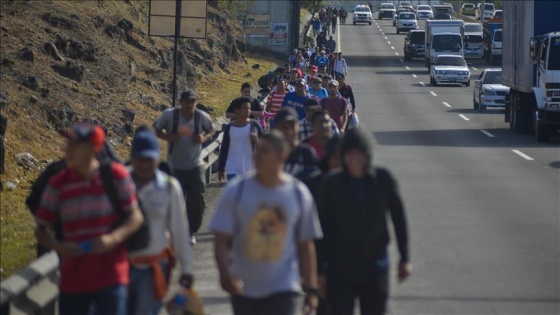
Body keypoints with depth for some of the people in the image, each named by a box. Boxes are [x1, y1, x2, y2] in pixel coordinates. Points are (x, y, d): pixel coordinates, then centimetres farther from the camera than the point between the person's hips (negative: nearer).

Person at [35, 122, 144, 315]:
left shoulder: (116, 175, -6)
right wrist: (58, 246, -18)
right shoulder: (59, 183, -2)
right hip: (73, 277, 3)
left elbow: (135, 217, -2)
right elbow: (41, 229, 4)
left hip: (111, 275, -2)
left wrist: (114, 238, -21)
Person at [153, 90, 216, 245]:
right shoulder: (169, 115, -12)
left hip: (195, 166, 1)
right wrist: (167, 136, -19)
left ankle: (191, 233, 17)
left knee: (197, 202, -2)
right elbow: (155, 129, 1)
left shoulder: (202, 117, -8)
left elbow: (212, 130, 10)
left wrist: (204, 138, -12)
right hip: (175, 167, -1)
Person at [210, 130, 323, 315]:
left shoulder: (299, 194, -2)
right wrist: (225, 273, -24)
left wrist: (311, 288, 3)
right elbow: (222, 239, -6)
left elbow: (306, 245, 4)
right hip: (243, 288, 2)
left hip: (283, 290, -2)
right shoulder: (236, 192, -4)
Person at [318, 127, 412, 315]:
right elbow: (324, 227, -4)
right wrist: (321, 269, -4)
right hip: (340, 268, -1)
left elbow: (398, 217, 5)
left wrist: (404, 258, 7)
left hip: (375, 265, 1)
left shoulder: (383, 180, -5)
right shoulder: (332, 183, -8)